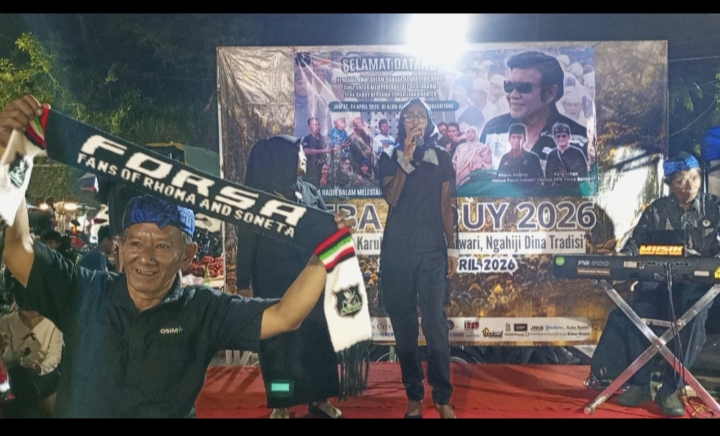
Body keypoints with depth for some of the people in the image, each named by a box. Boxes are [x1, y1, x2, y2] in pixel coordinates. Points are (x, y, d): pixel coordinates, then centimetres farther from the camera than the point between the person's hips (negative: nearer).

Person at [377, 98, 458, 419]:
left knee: (435, 324, -7)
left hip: (432, 250, -1)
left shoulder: (442, 158, 9)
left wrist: (452, 248, 5)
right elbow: (391, 199, -8)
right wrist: (406, 159, -11)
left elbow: (445, 206, 9)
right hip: (397, 249, 1)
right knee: (403, 324, 4)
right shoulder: (389, 158, 7)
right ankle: (413, 396, 15)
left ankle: (443, 398, 3)